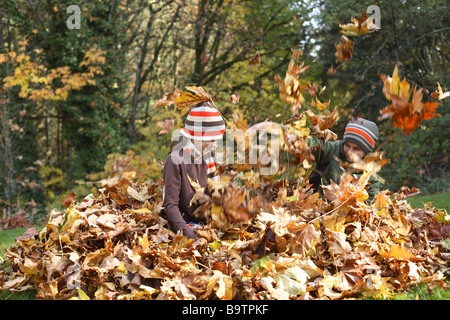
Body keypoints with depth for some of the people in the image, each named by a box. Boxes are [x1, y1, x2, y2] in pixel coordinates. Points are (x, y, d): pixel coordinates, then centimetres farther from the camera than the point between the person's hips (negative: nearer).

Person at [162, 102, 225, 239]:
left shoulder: (207, 155, 6)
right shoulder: (175, 160, -14)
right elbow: (170, 204, -16)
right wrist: (185, 231, -28)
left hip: (206, 221, 6)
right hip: (185, 222, -6)